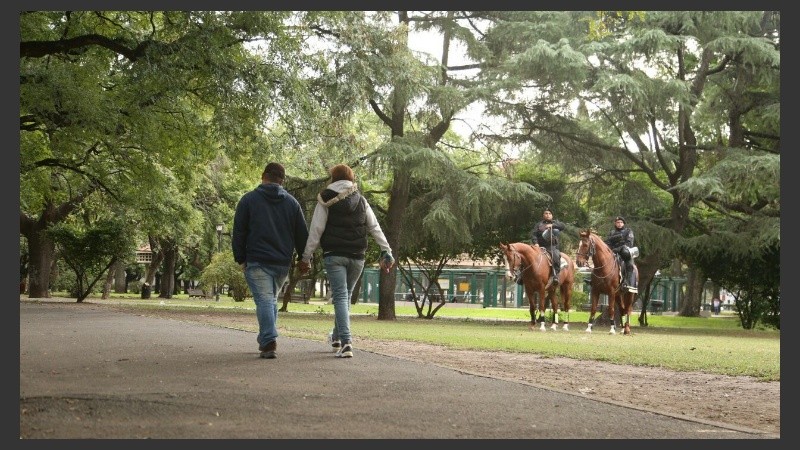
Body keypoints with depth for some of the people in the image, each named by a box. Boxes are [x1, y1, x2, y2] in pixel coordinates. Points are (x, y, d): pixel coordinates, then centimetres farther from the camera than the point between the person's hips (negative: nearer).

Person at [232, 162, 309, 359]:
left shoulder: (249, 199, 2)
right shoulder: (292, 202, 10)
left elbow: (238, 232, 1)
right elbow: (302, 234, 11)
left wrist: (240, 259, 6)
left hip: (257, 262, -3)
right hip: (283, 262, 4)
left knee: (264, 300, -8)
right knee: (272, 299, 18)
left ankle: (268, 341, -21)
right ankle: (267, 339, 20)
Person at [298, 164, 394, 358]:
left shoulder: (326, 200, 0)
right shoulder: (361, 200, 11)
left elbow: (316, 230, -5)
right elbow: (374, 227, 8)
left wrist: (306, 257, -2)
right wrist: (386, 251, 10)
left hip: (334, 255, -3)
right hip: (357, 256, 4)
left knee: (340, 296, -6)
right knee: (346, 295, 18)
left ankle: (346, 342, -19)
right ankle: (337, 337, 31)